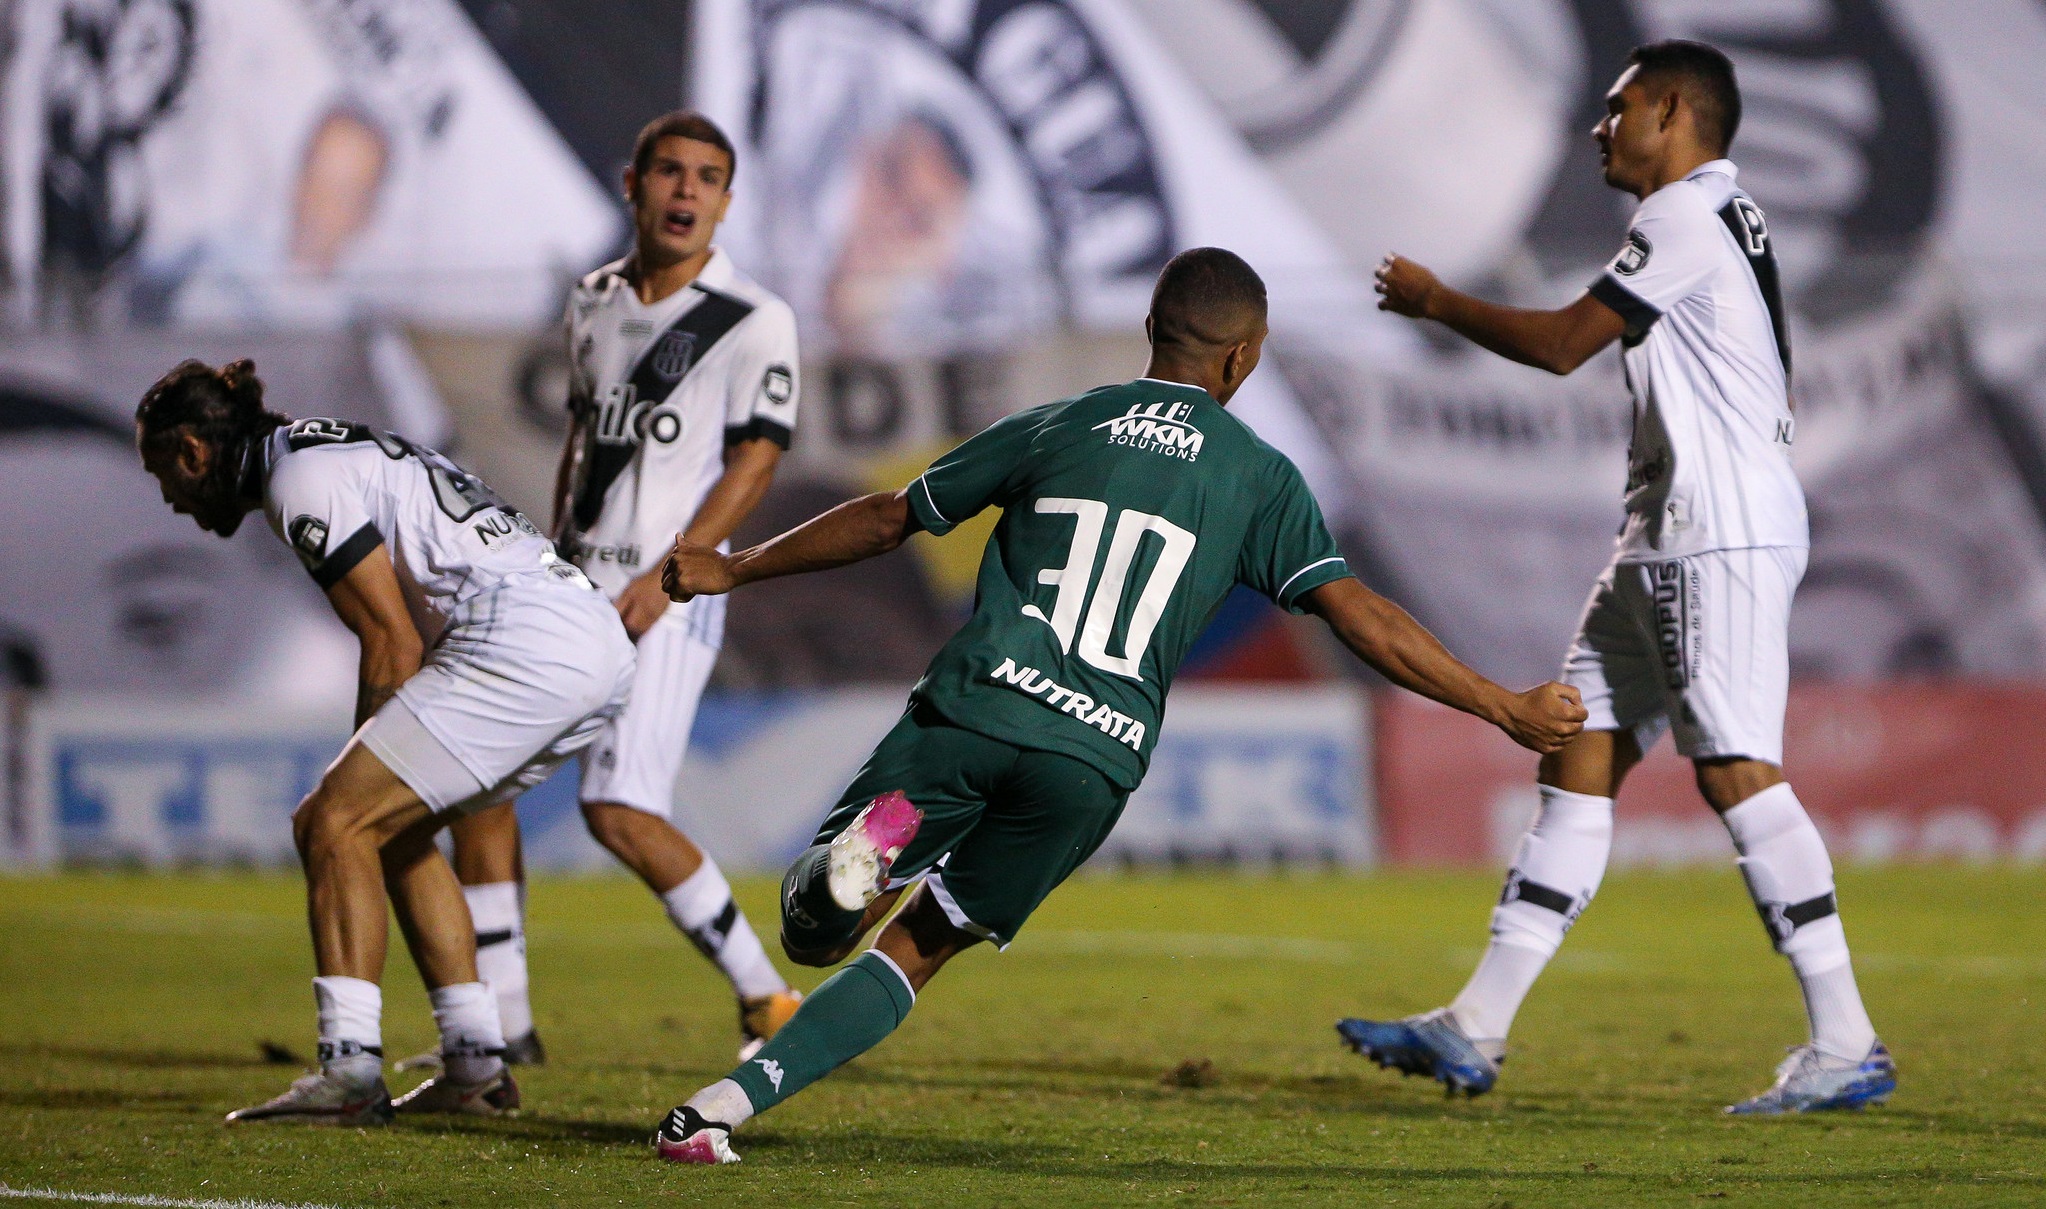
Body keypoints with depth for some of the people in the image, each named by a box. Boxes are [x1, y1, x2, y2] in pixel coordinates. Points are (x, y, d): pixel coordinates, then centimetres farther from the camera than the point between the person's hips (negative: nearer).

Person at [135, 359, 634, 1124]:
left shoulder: (303, 479, -4)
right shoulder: (342, 451, 26)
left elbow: (394, 643, -7)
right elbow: (408, 638, 25)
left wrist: (361, 774, 2)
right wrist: (364, 773, 20)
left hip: (523, 647, -10)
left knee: (339, 822, -8)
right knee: (392, 827, 20)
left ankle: (350, 1070, -15)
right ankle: (476, 1066, 17)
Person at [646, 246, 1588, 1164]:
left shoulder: (1055, 428, 16)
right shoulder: (1261, 478, 12)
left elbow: (888, 520, 23)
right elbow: (1359, 616, 4)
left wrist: (734, 570, 35)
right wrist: (1507, 709, 10)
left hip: (971, 710, 0)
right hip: (1097, 757, 0)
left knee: (810, 915, 7)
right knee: (918, 949, 12)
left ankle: (866, 843, -29)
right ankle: (725, 1104, -5)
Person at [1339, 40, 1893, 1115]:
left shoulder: (1685, 216, -11)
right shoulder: (1722, 215, 21)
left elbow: (1562, 344, -10)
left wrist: (1433, 302, 4)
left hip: (1722, 536, -11)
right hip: (1669, 538, 11)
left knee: (1736, 771, -14)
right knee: (1577, 759, 7)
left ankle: (1846, 1046, -13)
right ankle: (1475, 1032, 7)